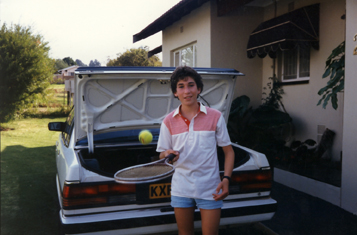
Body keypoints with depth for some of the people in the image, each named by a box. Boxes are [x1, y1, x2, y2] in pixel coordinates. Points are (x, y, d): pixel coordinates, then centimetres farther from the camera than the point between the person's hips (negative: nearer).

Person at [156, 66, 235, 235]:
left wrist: (226, 179, -13)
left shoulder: (215, 116, -3)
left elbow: (228, 151, 1)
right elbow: (162, 154, 8)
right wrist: (167, 155, -16)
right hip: (181, 189, 2)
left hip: (210, 189, -2)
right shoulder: (169, 121, 1)